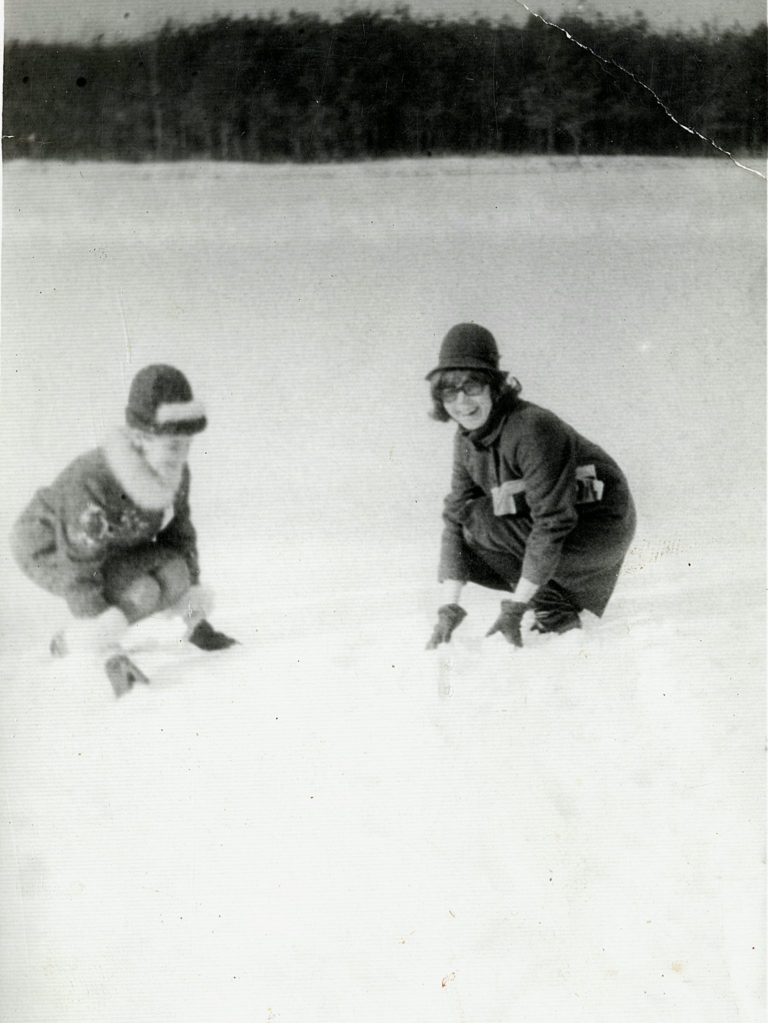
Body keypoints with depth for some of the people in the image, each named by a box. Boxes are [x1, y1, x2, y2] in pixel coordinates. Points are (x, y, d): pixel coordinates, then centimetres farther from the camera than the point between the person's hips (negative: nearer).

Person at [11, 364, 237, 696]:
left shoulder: (176, 474, -17)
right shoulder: (90, 482, -38)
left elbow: (179, 535, -1)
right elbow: (78, 573, -34)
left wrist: (194, 615, -1)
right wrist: (109, 653, -34)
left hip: (110, 547, 6)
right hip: (47, 550, -6)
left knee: (175, 571, -17)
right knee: (141, 591, -27)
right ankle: (69, 645, -8)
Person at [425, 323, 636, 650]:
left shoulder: (532, 428, -29)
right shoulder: (467, 439, -4)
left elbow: (552, 523, -30)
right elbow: (454, 518, -6)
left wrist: (514, 608, -29)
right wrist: (449, 608, -15)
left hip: (600, 529, -8)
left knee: (478, 518, -19)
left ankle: (554, 610, -6)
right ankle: (566, 603, 8)